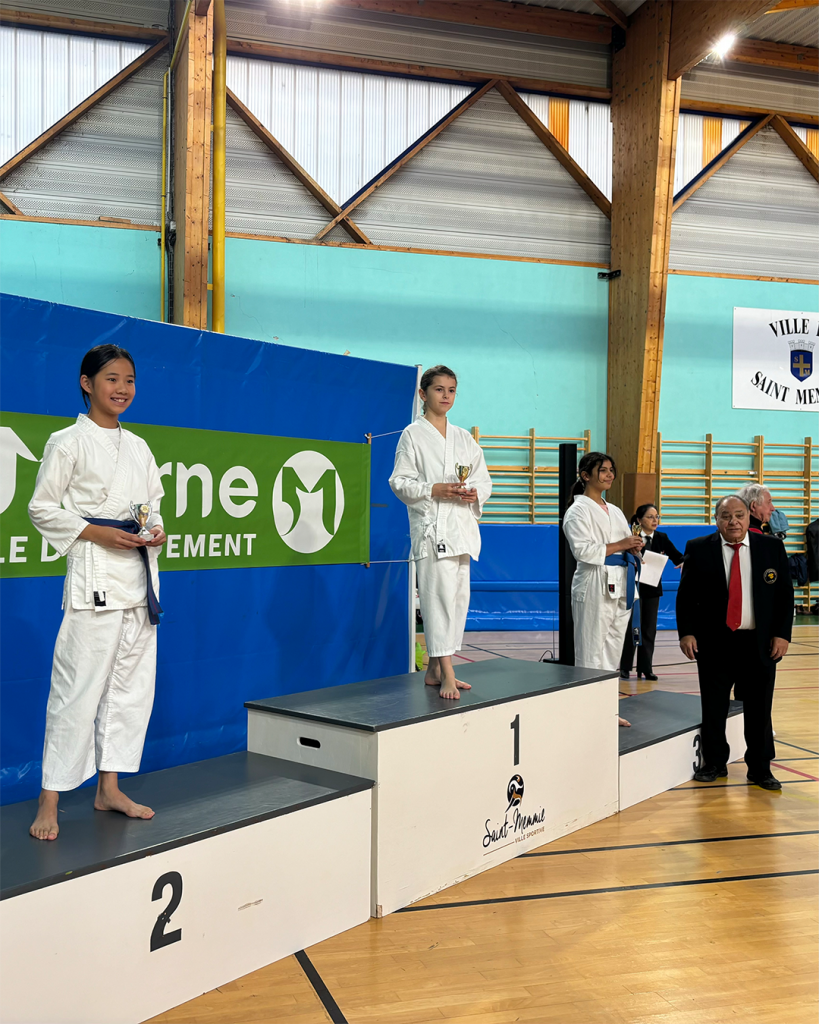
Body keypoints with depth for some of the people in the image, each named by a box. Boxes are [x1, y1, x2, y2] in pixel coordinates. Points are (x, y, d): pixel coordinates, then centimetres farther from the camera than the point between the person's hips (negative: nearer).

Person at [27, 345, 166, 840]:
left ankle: (110, 788, 22)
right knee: (79, 688, -7)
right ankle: (50, 801, 4)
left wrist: (156, 531, 1)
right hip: (95, 575, -7)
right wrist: (99, 533, -15)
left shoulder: (139, 447, 14)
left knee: (132, 683, 10)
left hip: (140, 575, 7)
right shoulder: (67, 442, -4)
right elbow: (42, 508, -6)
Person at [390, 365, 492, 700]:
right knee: (439, 595, -12)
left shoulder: (464, 437, 18)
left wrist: (476, 493, -4)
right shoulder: (413, 434, 1)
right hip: (431, 525, -6)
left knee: (458, 597, 7)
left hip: (462, 526, 6)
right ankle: (447, 675, -10)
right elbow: (399, 482, -5)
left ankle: (435, 670, 17)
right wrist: (434, 490, -18)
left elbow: (484, 479, 18)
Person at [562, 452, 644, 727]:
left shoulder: (614, 511, 19)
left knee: (613, 647, 12)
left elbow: (628, 544, 22)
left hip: (621, 585, 8)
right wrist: (619, 545, -16)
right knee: (592, 650, -6)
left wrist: (634, 547, -1)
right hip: (595, 585, -8)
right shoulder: (578, 511, -6)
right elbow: (582, 549, -17)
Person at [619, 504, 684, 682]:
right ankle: (625, 667, 10)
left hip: (652, 588, 4)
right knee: (632, 627, -1)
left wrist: (682, 562, -25)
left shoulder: (662, 538, 5)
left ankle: (646, 668, 14)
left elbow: (676, 556, -4)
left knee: (649, 628, 7)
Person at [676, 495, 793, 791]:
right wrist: (686, 632, -7)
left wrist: (782, 634, -4)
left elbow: (785, 594, 4)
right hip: (714, 643, 0)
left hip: (760, 643, 1)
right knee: (713, 708, 8)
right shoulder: (698, 549, 1)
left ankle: (760, 768, 21)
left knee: (759, 709, 7)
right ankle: (714, 763, 23)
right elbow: (685, 595, 2)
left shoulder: (772, 547, 3)